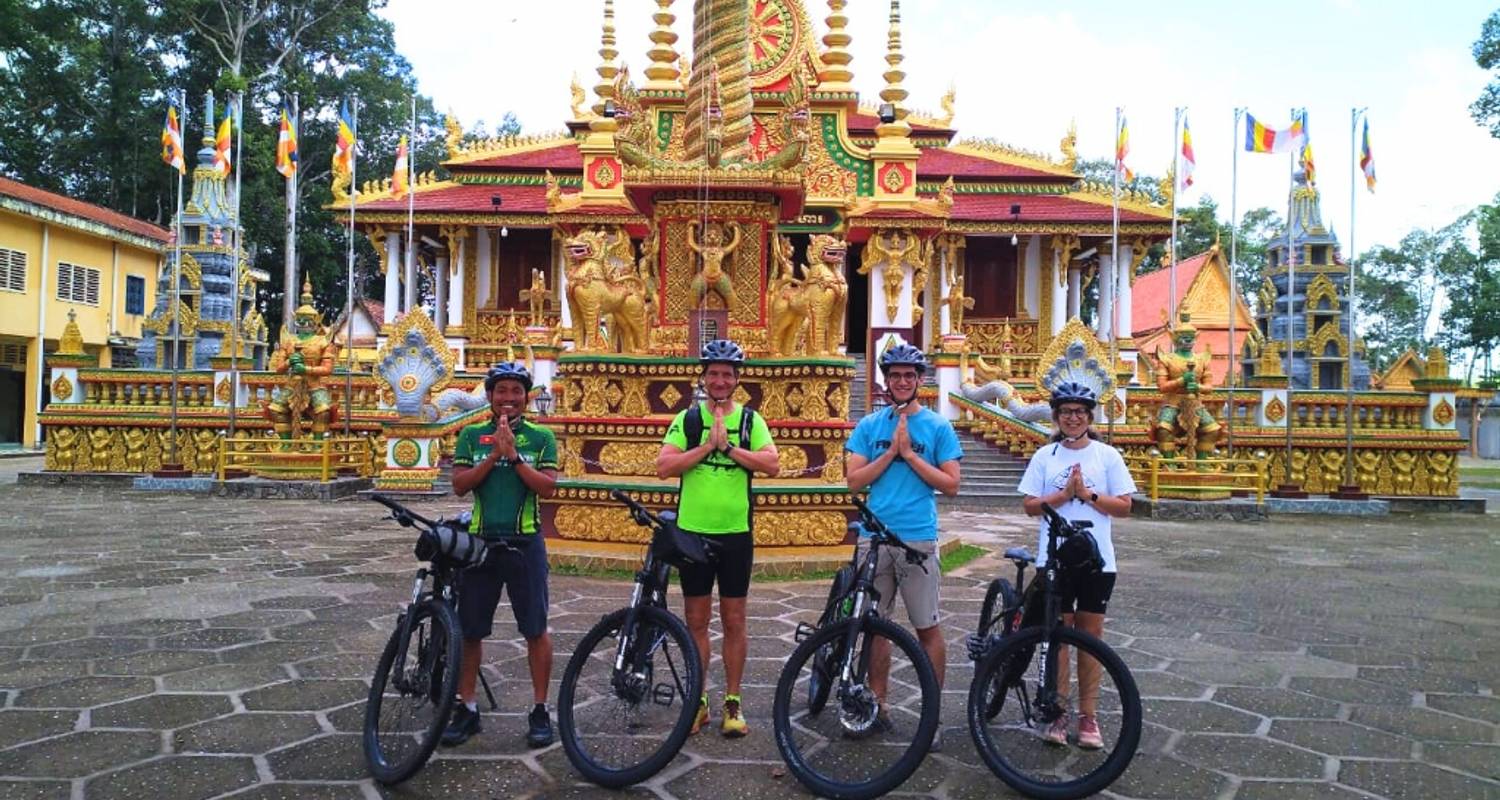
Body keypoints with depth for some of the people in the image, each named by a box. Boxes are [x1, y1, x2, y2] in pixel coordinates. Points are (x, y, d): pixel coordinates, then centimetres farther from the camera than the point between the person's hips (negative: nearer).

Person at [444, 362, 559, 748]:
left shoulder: (541, 437, 1)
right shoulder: (471, 436, 6)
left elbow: (547, 486, -9)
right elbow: (459, 485, -4)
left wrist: (513, 454, -17)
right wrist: (493, 454, -14)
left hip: (525, 543, -2)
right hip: (480, 542, 2)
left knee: (535, 630, 3)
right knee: (470, 629, 7)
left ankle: (540, 710, 14)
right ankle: (466, 709, 21)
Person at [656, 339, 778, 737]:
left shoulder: (750, 420, 2)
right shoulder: (686, 419, 2)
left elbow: (771, 464, -12)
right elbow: (664, 467, -9)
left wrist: (729, 446, -19)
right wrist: (708, 445, -16)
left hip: (736, 533, 0)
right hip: (692, 532, 1)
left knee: (734, 621, 7)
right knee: (696, 621, 8)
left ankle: (733, 702, 18)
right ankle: (698, 701, 19)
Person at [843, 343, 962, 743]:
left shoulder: (938, 426, 2)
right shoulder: (869, 425, 7)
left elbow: (951, 484, -3)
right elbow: (854, 480, 0)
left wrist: (910, 455, -11)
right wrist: (891, 450, -9)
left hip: (918, 540, -2)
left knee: (928, 628, 2)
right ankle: (878, 707, 22)